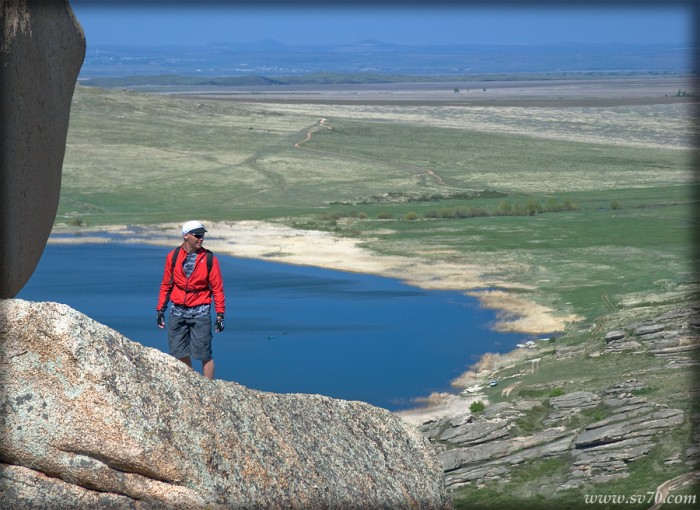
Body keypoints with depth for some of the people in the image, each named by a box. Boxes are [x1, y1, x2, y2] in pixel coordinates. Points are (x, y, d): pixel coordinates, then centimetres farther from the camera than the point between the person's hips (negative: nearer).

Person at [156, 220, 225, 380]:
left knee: (204, 355, -4)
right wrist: (160, 309, 11)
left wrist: (220, 314, -2)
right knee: (180, 354, 6)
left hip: (200, 312, -2)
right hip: (177, 311, 3)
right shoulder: (173, 257, 4)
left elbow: (217, 288, 2)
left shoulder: (209, 259, -2)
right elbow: (166, 285, 13)